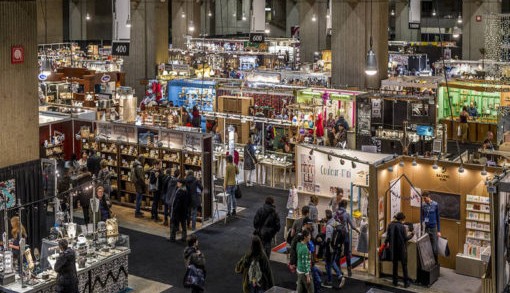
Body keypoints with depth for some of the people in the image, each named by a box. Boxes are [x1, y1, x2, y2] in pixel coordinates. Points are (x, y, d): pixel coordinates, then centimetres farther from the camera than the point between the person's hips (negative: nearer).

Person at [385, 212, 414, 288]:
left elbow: (388, 236, 2)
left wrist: (386, 242, 20)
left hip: (393, 248, 4)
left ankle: (395, 281, 21)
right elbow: (405, 238, -13)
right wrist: (411, 235, 6)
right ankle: (406, 282, 13)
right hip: (401, 248, -4)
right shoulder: (402, 227, -19)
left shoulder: (390, 225, -5)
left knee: (395, 264, 16)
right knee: (404, 265, 8)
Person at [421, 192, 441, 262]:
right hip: (426, 228, 2)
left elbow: (438, 218, -1)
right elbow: (422, 217, 7)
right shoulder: (423, 205, 1)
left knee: (434, 248, 0)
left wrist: (439, 231, -2)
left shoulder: (435, 205, -5)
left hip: (433, 228, -2)